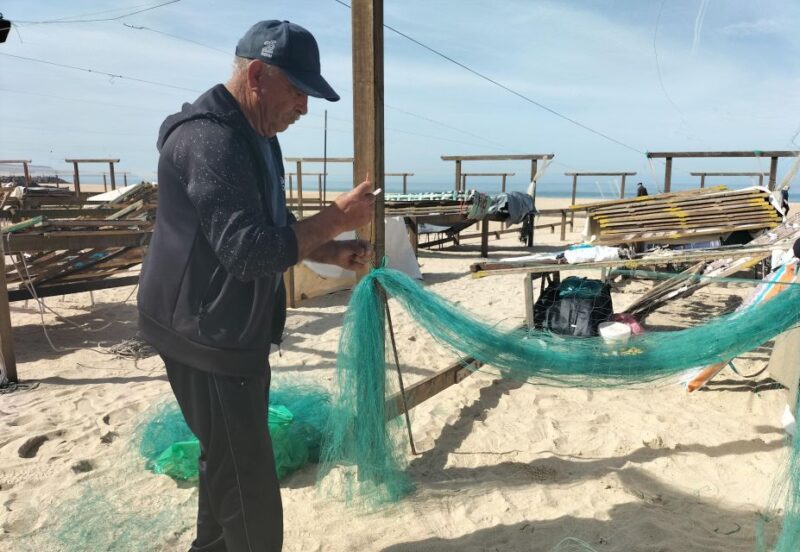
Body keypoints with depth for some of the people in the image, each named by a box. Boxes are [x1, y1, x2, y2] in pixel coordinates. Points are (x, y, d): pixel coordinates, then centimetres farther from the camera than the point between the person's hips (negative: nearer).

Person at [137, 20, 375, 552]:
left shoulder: (254, 135, 11)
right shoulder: (209, 139, -23)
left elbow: (273, 229, 18)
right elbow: (249, 250, -30)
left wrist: (332, 252, 2)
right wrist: (337, 218, -23)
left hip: (233, 328, 10)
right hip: (205, 332, -10)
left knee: (229, 461, 23)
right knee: (248, 478, 0)